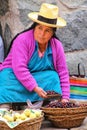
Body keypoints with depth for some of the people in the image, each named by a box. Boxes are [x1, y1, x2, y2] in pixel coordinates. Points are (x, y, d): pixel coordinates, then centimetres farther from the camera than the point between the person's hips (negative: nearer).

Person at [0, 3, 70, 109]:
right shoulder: (22, 40, -19)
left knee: (53, 77, -24)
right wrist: (35, 88, -35)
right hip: (14, 75, -4)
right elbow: (19, 68, -28)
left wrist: (65, 98, -12)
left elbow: (63, 73, -2)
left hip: (40, 78, 4)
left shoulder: (57, 46, -3)